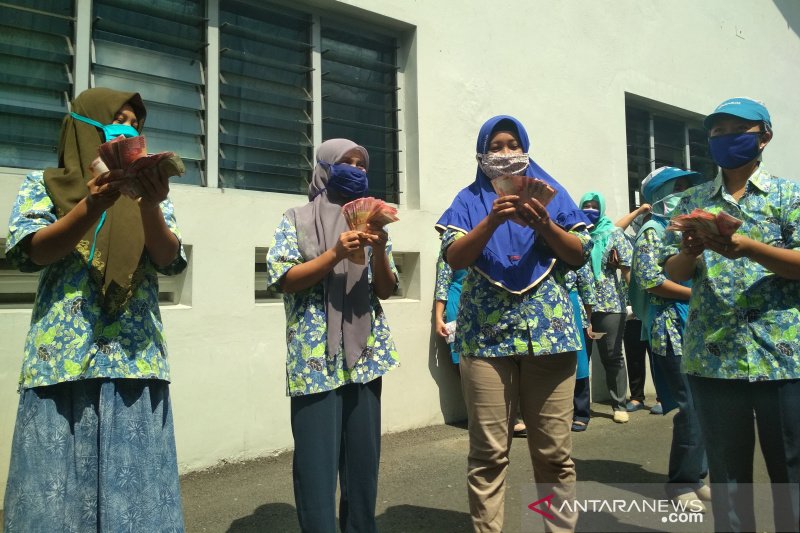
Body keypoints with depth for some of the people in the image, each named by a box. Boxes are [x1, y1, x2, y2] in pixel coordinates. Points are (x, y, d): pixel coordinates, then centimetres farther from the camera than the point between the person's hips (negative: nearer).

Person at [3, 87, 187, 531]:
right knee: (59, 484, 2)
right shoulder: (43, 185, 10)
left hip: (136, 358, 2)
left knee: (133, 485, 3)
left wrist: (150, 206, -20)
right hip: (61, 356, -1)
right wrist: (93, 206, -23)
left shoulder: (148, 190, 14)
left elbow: (168, 259, -1)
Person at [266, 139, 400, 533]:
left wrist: (379, 250, -11)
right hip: (316, 357, -3)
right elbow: (282, 279, -7)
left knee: (364, 457, 8)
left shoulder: (370, 222, 15)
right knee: (317, 460, -4)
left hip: (365, 354, 4)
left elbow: (386, 290, 8)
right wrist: (336, 254, -18)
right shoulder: (297, 219, 5)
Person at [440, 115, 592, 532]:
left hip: (549, 330, 1)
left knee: (554, 450, 4)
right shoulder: (469, 200, 11)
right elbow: (454, 257, -3)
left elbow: (580, 254, 7)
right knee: (488, 452, 0)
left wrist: (542, 223, -10)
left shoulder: (550, 192, 13)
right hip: (486, 333, -1)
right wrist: (492, 220, -18)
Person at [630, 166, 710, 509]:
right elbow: (651, 281, -16)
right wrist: (698, 294, -13)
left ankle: (696, 476, 23)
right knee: (692, 408, -6)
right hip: (673, 331, -8)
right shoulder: (653, 231, -5)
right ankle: (682, 481, 9)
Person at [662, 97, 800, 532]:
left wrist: (748, 248, -22)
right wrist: (690, 252, -15)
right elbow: (672, 273, 7)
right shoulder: (692, 201, 12)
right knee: (727, 472, 11)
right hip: (712, 355, 2)